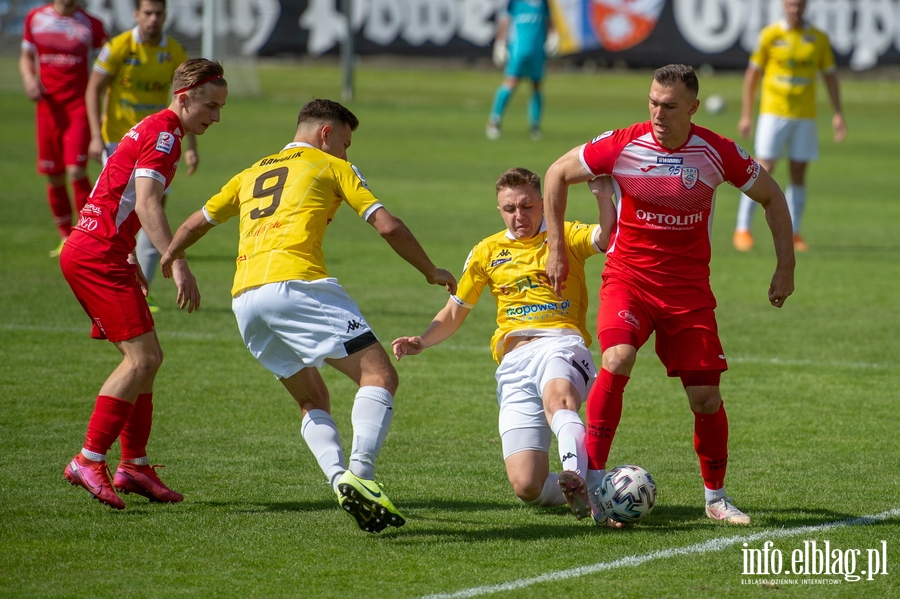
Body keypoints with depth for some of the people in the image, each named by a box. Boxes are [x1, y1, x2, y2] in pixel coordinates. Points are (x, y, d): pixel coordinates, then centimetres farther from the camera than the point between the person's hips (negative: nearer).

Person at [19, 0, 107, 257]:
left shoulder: (90, 25, -1)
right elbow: (26, 57, 17)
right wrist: (29, 79, -6)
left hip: (79, 108, -3)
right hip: (47, 107, 3)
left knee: (76, 171, -16)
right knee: (54, 177, 6)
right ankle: (66, 238, 21)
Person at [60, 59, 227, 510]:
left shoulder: (153, 131, 19)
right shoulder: (162, 134, -12)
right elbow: (146, 204, -25)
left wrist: (130, 261, 31)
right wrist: (178, 266, -31)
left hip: (95, 250, 10)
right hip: (97, 255, -10)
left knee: (145, 358, 11)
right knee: (143, 356, -14)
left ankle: (134, 464, 13)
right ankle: (89, 461, -14)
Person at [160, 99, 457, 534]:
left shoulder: (252, 174, 30)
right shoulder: (331, 167, 15)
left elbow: (195, 224, 39)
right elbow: (388, 226, 7)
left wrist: (165, 262, 57)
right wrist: (432, 274, 20)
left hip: (244, 299, 6)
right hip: (297, 283, -6)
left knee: (313, 401, 17)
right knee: (379, 375, -8)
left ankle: (338, 479, -8)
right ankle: (359, 474, -28)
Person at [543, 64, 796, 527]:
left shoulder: (717, 153, -8)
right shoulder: (623, 145, -11)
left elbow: (770, 196, 9)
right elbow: (558, 174, 3)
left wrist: (785, 267, 6)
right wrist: (556, 250, 2)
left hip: (688, 286, 2)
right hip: (628, 276, -1)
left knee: (706, 397, -1)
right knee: (617, 359, -28)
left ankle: (716, 497, 20)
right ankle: (592, 480, -20)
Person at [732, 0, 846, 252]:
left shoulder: (819, 39, 5)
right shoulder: (770, 35, -1)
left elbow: (830, 75, 12)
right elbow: (752, 74, 3)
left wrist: (838, 114, 4)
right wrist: (746, 115, 0)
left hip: (805, 116, 3)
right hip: (773, 113, -3)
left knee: (798, 175, 3)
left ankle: (792, 234, 9)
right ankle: (743, 229, -1)